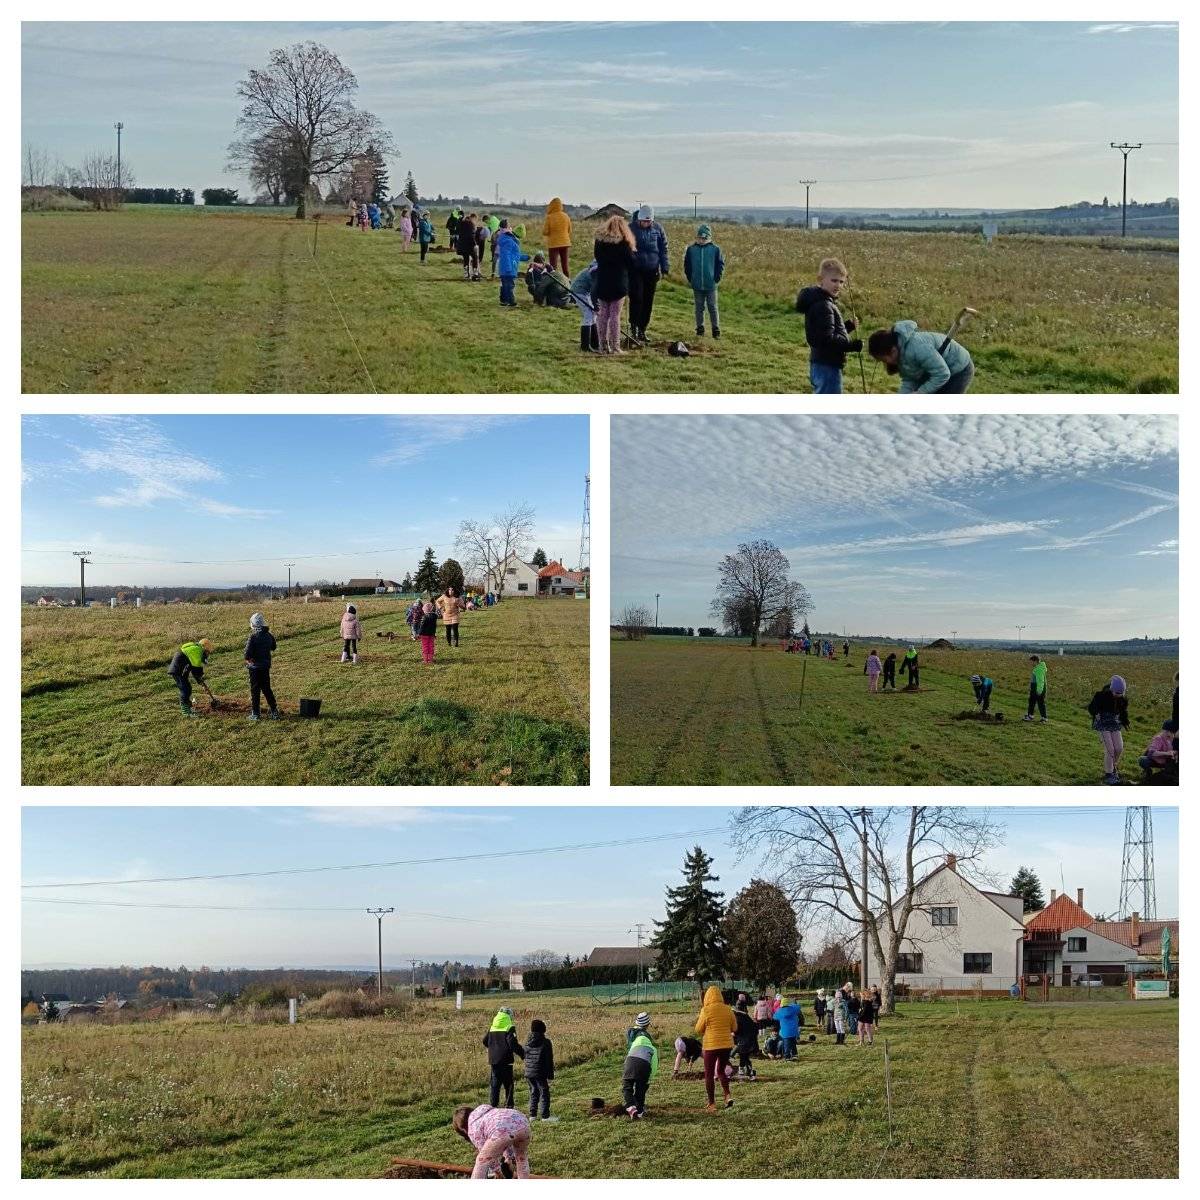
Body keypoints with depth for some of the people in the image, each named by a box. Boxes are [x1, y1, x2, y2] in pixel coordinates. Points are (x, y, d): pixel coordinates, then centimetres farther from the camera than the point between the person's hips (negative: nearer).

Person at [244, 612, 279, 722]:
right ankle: (274, 711, 18)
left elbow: (248, 653, -20)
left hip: (254, 667, -6)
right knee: (266, 688, 17)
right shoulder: (268, 636, 0)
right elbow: (273, 647, 19)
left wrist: (248, 660, -1)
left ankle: (255, 714, 6)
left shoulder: (253, 637, -19)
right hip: (266, 666, 6)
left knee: (255, 690, 3)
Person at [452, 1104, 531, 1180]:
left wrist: (497, 1172, 28)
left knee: (482, 1161, 14)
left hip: (503, 1130, -7)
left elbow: (489, 1153, 17)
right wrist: (509, 1157, 45)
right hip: (522, 1122, 7)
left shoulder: (473, 1130, 17)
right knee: (521, 1158, 33)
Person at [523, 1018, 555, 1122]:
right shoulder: (546, 1043, -10)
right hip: (540, 1073, -5)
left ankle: (532, 1115, 15)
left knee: (533, 1093, 16)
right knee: (544, 1093, 3)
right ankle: (545, 1116, 2)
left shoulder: (527, 1043, 6)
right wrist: (550, 1075, -6)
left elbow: (524, 1057, 14)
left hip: (528, 1073, 5)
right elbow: (549, 1061, -10)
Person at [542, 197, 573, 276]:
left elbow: (545, 232, -10)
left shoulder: (549, 217, -12)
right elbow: (569, 231, 8)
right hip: (565, 243, 4)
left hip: (553, 244, -4)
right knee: (565, 265, 11)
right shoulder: (566, 216, 0)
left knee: (553, 266, 0)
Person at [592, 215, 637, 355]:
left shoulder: (599, 240, 3)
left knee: (602, 314, 9)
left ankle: (603, 346, 10)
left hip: (602, 284, 4)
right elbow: (632, 264, -4)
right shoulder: (623, 243, -10)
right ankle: (615, 347, -1)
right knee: (615, 315, -1)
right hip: (619, 284, -4)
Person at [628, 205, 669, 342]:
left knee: (648, 301, 7)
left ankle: (643, 329, 16)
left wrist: (665, 268, 4)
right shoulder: (631, 229, -4)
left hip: (652, 271, 3)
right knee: (636, 298, -12)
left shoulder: (657, 229, 3)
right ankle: (634, 327, -4)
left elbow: (663, 249, 9)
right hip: (635, 271, -3)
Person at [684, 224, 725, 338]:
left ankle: (716, 330, 8)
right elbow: (687, 265, 10)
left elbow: (720, 265, 3)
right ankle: (700, 329, 17)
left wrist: (717, 279, -3)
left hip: (711, 286, -2)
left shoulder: (715, 249, -4)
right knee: (699, 308, 9)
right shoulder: (691, 249, 1)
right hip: (697, 286, 2)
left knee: (712, 308, 2)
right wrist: (690, 279, 4)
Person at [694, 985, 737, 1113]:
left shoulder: (706, 1010, -12)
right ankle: (728, 1096, 3)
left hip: (711, 1046, -4)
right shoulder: (728, 1009, 0)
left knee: (709, 1075, 7)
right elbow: (734, 1028, 9)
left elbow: (698, 1030, -5)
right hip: (726, 1045, 4)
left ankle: (712, 1104, 7)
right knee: (721, 1071, 21)